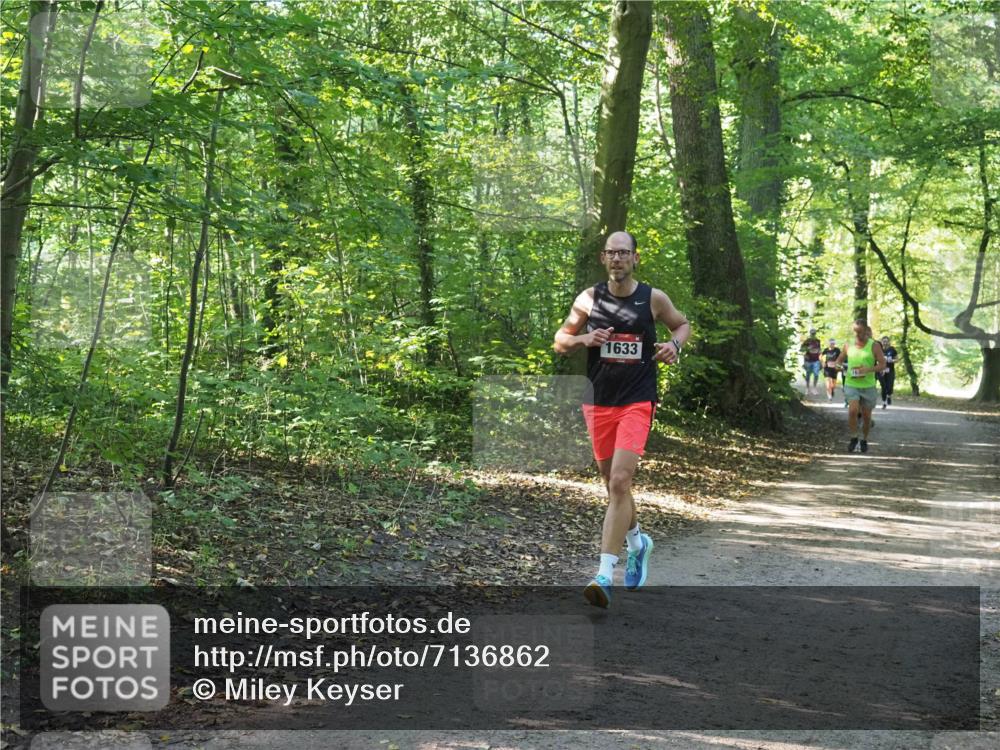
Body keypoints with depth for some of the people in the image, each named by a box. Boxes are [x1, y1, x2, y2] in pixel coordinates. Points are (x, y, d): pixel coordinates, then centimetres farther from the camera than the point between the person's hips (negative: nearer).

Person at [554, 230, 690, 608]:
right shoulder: (589, 298, 3)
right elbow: (559, 341, 10)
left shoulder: (654, 298, 0)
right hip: (598, 402, 3)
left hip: (637, 402, -3)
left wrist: (675, 345, -4)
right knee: (613, 484, 14)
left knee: (620, 482, -18)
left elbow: (683, 324, 18)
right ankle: (637, 542, 43)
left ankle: (605, 574, -21)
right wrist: (583, 339, -11)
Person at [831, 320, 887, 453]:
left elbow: (882, 364, -4)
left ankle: (864, 441, 30)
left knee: (866, 416, 7)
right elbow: (839, 360, 17)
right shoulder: (848, 345, 5)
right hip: (851, 384, 0)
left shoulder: (874, 346, -2)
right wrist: (838, 366, -7)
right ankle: (853, 439, -4)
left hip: (868, 386, 0)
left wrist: (868, 369, -21)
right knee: (853, 410, -21)